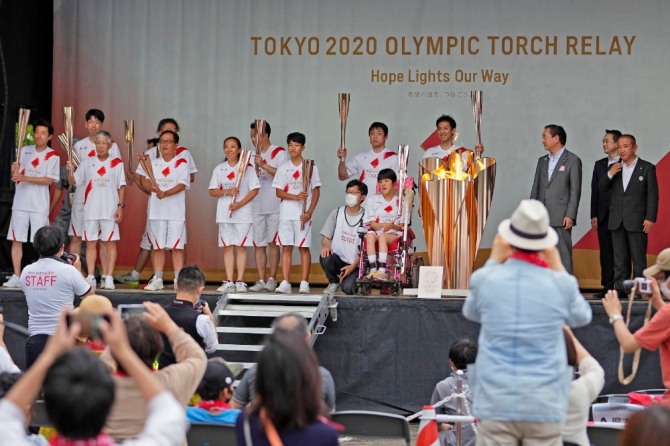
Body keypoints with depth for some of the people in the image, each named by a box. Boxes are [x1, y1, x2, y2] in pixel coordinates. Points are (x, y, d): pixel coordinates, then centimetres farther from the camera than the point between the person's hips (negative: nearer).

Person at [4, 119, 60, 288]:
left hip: (40, 206, -4)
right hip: (20, 203, 4)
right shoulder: (24, 151, 10)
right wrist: (14, 171, -11)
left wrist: (25, 178, -20)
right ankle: (16, 277, 8)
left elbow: (49, 180, -12)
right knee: (16, 240, 3)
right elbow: (16, 176, 13)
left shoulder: (52, 156, -3)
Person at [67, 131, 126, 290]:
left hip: (110, 210, -2)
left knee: (109, 242, -2)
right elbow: (74, 182, 7)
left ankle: (108, 278, -1)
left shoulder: (117, 163, 3)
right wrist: (71, 171, -14)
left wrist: (120, 206, -5)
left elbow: (121, 186, 2)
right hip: (91, 210, 2)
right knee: (90, 242, 3)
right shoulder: (87, 163, 9)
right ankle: (90, 277, 7)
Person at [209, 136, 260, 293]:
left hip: (242, 214, -3)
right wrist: (227, 192, -12)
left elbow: (254, 190, -5)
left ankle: (240, 282, 1)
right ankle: (229, 282, 4)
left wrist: (239, 204, -16)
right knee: (227, 247, 3)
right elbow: (212, 191, 7)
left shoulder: (247, 168, 0)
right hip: (224, 214, 3)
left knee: (241, 246, -1)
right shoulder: (219, 169, 9)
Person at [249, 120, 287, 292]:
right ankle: (261, 280, 3)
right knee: (258, 244, 2)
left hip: (274, 205, -5)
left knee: (272, 242, -4)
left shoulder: (279, 153, -1)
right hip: (257, 206, 5)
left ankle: (272, 279, 0)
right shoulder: (254, 155, 17)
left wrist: (263, 165, -20)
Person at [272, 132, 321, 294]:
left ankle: (304, 283, 0)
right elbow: (279, 192, 3)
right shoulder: (283, 168, 9)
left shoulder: (311, 167, 3)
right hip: (286, 214, 2)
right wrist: (296, 197, -15)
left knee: (304, 248, -1)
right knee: (286, 248, 0)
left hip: (303, 214, -2)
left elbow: (316, 191, 2)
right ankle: (285, 283, 1)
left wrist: (309, 212, -10)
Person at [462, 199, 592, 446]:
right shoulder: (560, 284, -4)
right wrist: (558, 268, 21)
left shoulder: (484, 279, -2)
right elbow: (582, 317, 19)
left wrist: (493, 261, 24)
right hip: (544, 406, 0)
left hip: (495, 404, 0)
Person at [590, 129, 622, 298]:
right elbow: (595, 191, 13)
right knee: (606, 252, 5)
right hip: (604, 215, 5)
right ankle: (607, 287, 8)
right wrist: (594, 215, 7)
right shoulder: (599, 165, 14)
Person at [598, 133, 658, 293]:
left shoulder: (647, 168, -1)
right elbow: (601, 189, 10)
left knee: (638, 258, -2)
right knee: (620, 258, 6)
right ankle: (620, 289, 8)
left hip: (637, 220, -4)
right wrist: (610, 175, -10)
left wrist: (650, 218, -12)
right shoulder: (614, 168, 12)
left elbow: (653, 194, -4)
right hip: (617, 221, 4)